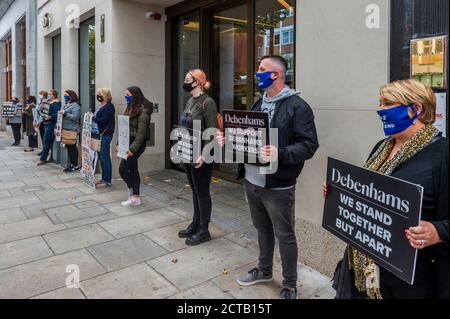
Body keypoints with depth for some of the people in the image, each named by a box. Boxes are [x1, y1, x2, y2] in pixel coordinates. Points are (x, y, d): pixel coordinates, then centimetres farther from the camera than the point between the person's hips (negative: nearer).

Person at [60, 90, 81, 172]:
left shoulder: (75, 106, -9)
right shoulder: (65, 105, 16)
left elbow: (75, 117, -19)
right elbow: (62, 117, 24)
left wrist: (65, 113, -20)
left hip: (72, 130, -8)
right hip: (65, 130, 8)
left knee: (73, 148, -2)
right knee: (68, 147, 12)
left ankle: (75, 165, 6)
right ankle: (71, 164, 21)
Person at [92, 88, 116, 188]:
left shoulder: (109, 106, -11)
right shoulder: (101, 106, 16)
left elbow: (103, 120, -19)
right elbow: (97, 118, 18)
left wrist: (92, 118, -12)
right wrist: (91, 116, 1)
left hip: (105, 135, -9)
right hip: (98, 135, 9)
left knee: (105, 157, -5)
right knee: (101, 157, 13)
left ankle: (107, 181, 1)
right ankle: (103, 178, 22)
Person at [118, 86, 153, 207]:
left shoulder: (143, 110, -14)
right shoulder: (131, 108, 12)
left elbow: (141, 132, -18)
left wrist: (133, 148, -20)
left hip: (136, 144, -9)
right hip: (128, 142, 9)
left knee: (122, 169, -7)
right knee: (133, 169, 11)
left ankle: (132, 191, 13)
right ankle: (136, 197, 19)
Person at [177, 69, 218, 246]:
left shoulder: (207, 102, -14)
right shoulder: (190, 102, 12)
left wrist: (203, 154, -23)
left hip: (200, 156, -8)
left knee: (202, 191, 2)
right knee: (195, 190, 17)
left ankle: (204, 230, 15)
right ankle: (195, 224, 30)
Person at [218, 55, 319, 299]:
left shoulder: (297, 106, -11)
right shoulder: (258, 104, 15)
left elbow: (309, 145, -16)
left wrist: (280, 154, -31)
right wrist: (229, 140, 3)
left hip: (277, 186, -7)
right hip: (251, 181, 7)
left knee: (284, 235, 6)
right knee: (262, 228, 21)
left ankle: (289, 286, 24)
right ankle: (264, 270, 41)